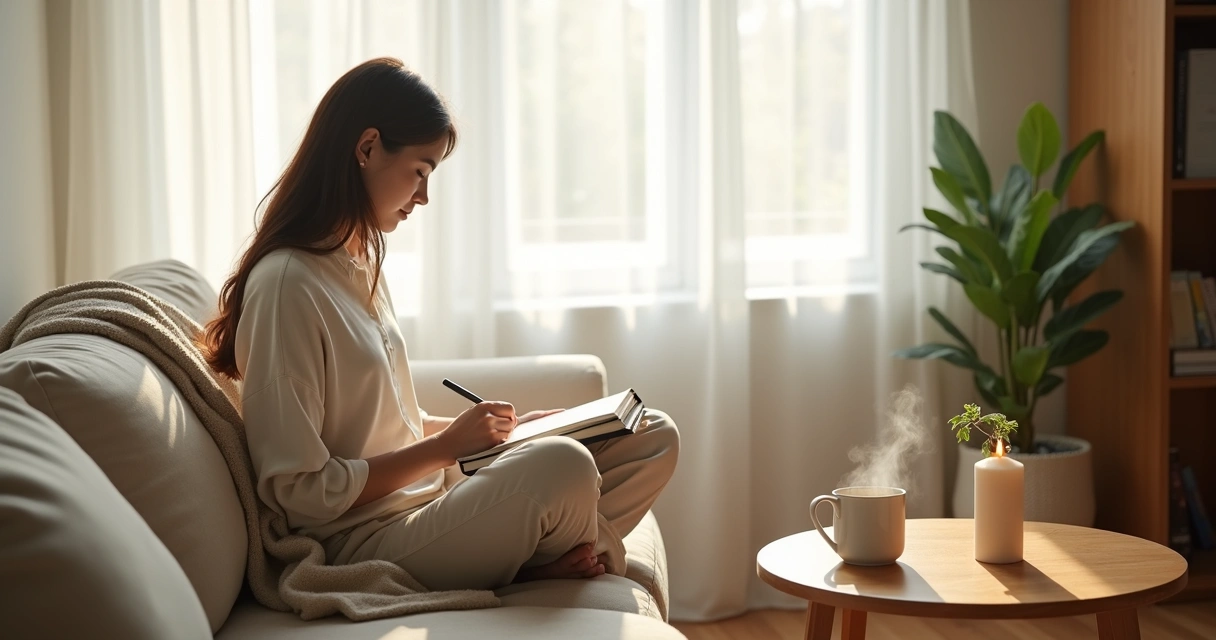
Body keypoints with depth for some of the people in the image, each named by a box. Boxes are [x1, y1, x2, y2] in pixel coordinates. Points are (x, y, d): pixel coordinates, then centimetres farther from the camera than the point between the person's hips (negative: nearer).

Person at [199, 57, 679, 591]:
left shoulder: (361, 265, 13)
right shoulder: (286, 283, -17)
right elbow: (302, 491, -19)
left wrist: (488, 428, 6)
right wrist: (446, 446, -14)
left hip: (426, 502, 9)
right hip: (363, 542, -9)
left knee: (655, 437, 2)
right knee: (561, 466, -31)